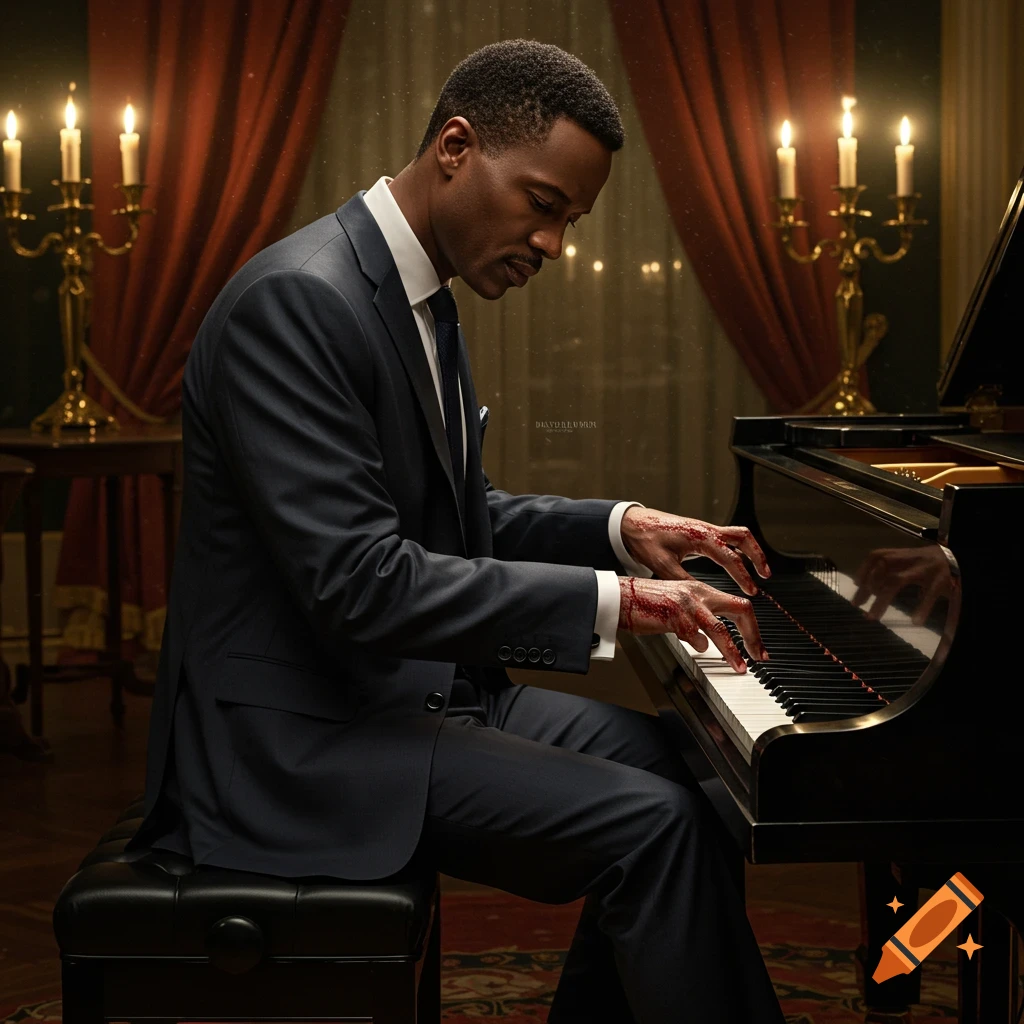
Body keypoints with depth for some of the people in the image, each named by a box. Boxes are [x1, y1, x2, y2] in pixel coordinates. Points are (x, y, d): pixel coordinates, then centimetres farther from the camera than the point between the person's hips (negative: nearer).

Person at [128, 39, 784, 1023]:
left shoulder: (418, 299, 11)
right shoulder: (298, 300, -21)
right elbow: (357, 581, -27)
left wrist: (621, 530, 5)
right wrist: (610, 600, -24)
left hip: (406, 687, 10)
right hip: (301, 734, -10)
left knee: (668, 753, 8)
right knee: (654, 821, -19)